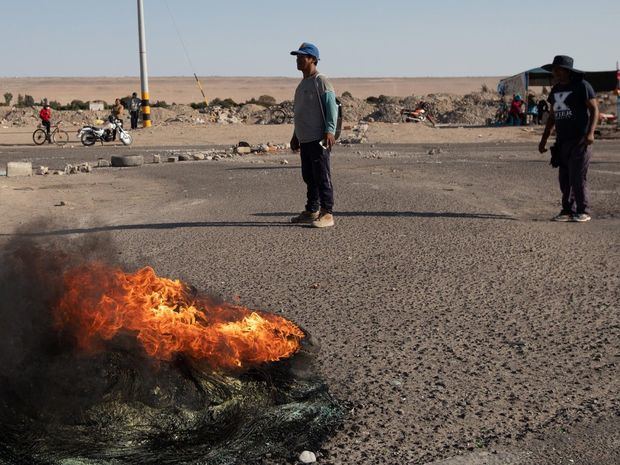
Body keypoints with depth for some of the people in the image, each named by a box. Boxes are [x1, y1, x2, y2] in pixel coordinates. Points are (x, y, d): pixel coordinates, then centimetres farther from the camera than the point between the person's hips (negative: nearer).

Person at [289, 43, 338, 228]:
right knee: (308, 176, 14)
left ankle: (327, 214, -4)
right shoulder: (302, 84, 20)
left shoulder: (321, 82, -8)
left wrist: (330, 131, -27)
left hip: (319, 139, -9)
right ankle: (311, 211, 24)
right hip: (304, 140, 9)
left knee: (322, 176, -7)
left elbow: (332, 107, -16)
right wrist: (295, 136, 28)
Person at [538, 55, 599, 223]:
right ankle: (568, 211, 12)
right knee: (564, 178, 5)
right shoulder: (555, 90, 15)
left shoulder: (582, 86, -5)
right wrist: (543, 139, 18)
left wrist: (590, 132, -20)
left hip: (580, 140, -6)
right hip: (562, 141, 7)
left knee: (577, 177, -9)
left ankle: (583, 212, 0)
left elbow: (594, 109, -7)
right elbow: (552, 117, 21)